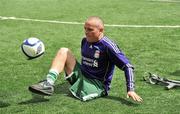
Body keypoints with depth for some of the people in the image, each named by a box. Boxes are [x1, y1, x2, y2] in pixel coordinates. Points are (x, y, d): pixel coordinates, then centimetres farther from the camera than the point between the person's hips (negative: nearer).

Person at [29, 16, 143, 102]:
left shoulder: (108, 46, -20)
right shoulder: (85, 41, 2)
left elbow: (127, 66, -20)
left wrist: (130, 90, -27)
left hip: (98, 85, -7)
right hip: (82, 75, 7)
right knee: (64, 51, -8)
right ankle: (49, 84, -22)